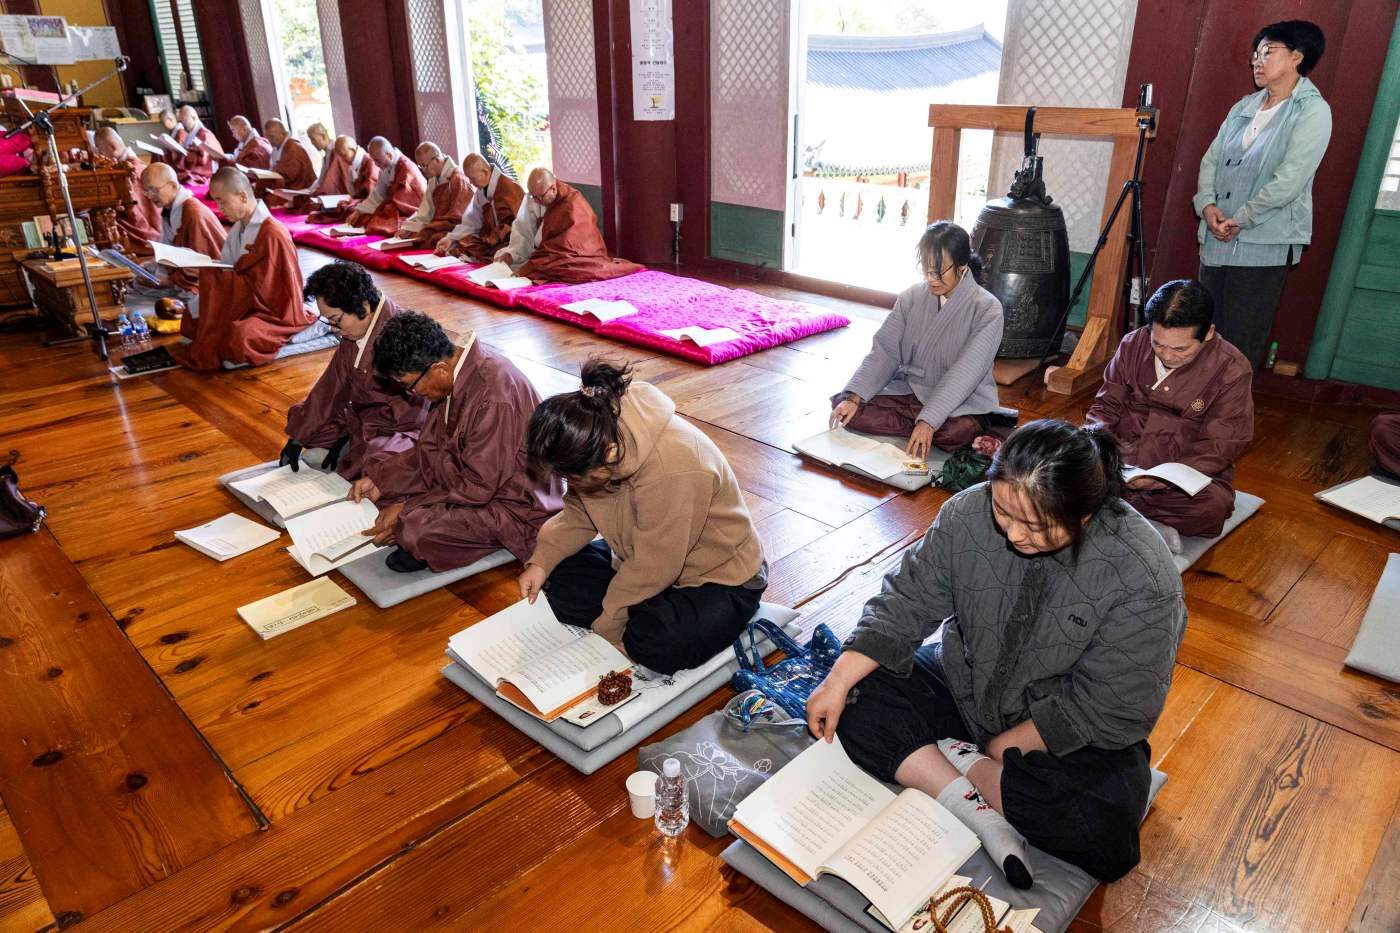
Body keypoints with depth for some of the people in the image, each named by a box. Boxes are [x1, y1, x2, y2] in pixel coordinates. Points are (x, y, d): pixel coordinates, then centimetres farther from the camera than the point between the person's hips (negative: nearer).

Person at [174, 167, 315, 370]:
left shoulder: (272, 233, -22)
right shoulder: (238, 228, 7)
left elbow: (258, 287, -23)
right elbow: (227, 269, 7)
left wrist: (207, 275, -20)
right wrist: (201, 269, -13)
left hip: (276, 314, -8)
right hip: (246, 304, 9)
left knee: (237, 337, -32)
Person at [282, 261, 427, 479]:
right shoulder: (354, 330, 0)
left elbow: (403, 410, -24)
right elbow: (331, 385, 5)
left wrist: (351, 439, -19)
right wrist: (297, 438, 3)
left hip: (397, 429, -8)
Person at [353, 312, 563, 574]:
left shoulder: (493, 397, -32)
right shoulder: (453, 365, -3)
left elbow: (477, 486, -26)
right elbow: (431, 447, 8)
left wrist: (407, 511, -19)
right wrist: (378, 478, 0)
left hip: (513, 506, -9)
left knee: (416, 529, -28)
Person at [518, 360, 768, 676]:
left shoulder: (674, 470, -38)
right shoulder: (598, 429, -14)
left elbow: (653, 568, -27)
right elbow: (578, 512, 2)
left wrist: (606, 623, -15)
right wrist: (542, 560, -10)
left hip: (718, 576, -7)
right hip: (640, 559, 7)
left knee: (657, 646, -30)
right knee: (562, 580, -7)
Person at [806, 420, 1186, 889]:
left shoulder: (1143, 578, -27)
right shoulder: (967, 514, -19)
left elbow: (1108, 708, -21)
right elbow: (907, 601, -9)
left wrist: (1003, 746, -17)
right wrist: (839, 679, -16)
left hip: (1073, 733, -3)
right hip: (964, 686, 3)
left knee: (1103, 834, -30)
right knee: (860, 701, -16)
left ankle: (959, 760, -10)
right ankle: (978, 810, -18)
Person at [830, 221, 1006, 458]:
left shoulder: (987, 309, -12)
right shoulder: (911, 297, 1)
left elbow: (965, 373, -22)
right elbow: (884, 352, -4)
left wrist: (929, 420, -33)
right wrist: (854, 397, -19)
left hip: (961, 404, -5)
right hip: (908, 392, 5)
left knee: (956, 432, -40)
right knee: (843, 406, -18)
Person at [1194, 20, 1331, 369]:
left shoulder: (1313, 111, -5)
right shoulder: (1244, 107, 14)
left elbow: (1288, 181, -15)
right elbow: (1211, 159, 11)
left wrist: (1239, 219, -14)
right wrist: (1207, 205, -6)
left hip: (1264, 243, -6)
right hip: (1216, 237, 6)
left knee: (1241, 340, -2)